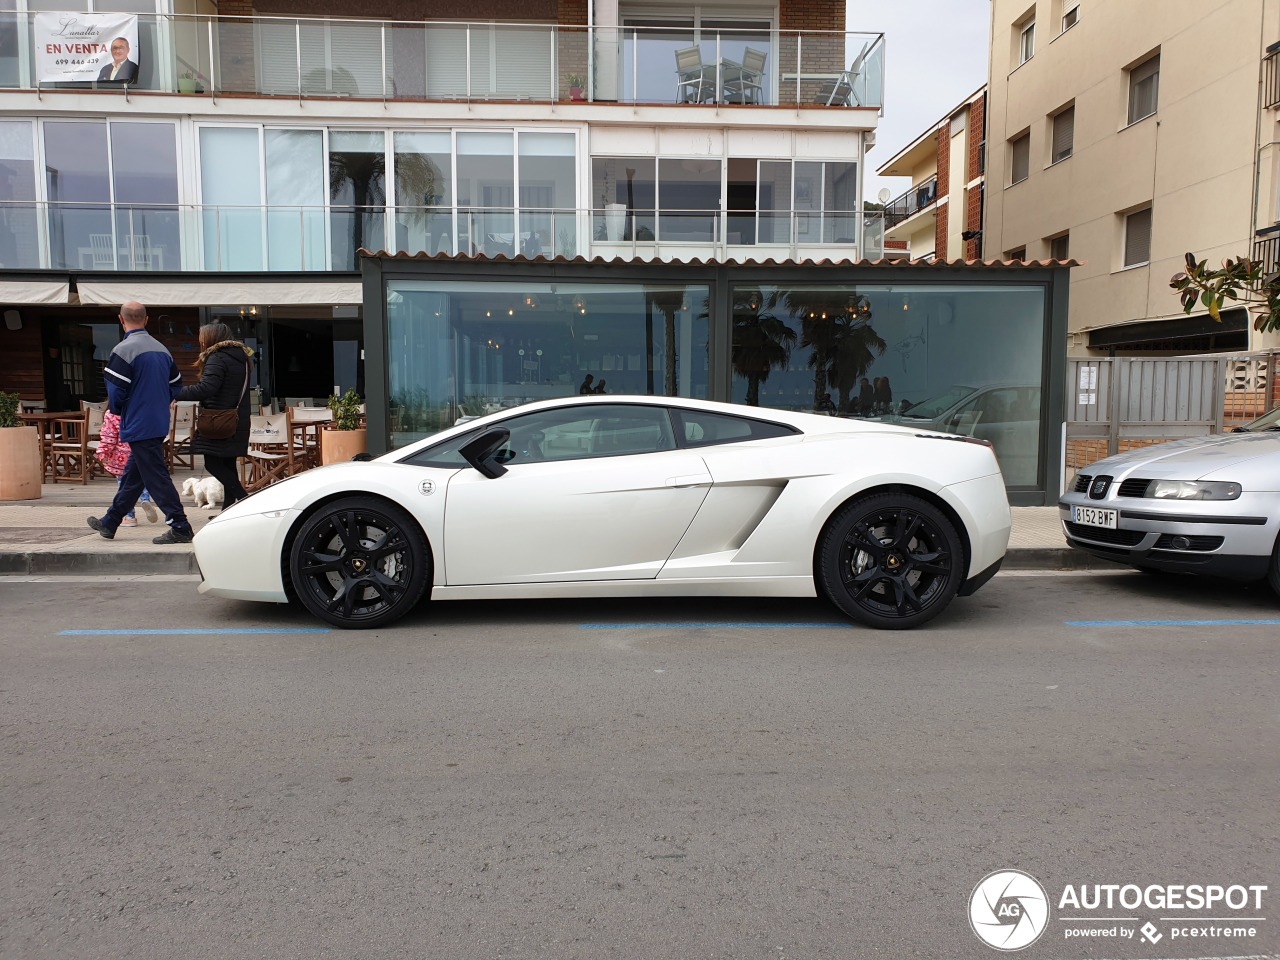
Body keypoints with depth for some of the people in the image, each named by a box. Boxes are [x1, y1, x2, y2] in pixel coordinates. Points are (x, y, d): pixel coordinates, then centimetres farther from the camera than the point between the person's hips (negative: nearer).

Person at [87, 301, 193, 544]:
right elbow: (176, 385, 13)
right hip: (159, 423, 8)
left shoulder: (124, 350, -14)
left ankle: (180, 528, -7)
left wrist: (116, 410, 4)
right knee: (132, 476, 17)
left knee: (156, 478, -6)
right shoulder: (161, 348, 9)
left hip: (139, 427, -8)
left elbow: (115, 391, -16)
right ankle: (109, 523, 31)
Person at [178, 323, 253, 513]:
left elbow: (205, 389, -23)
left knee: (213, 463, -6)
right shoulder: (241, 358, 17)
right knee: (228, 465, 11)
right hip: (238, 424, 9)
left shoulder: (217, 358, -11)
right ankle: (229, 508, 13)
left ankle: (244, 498, -14)